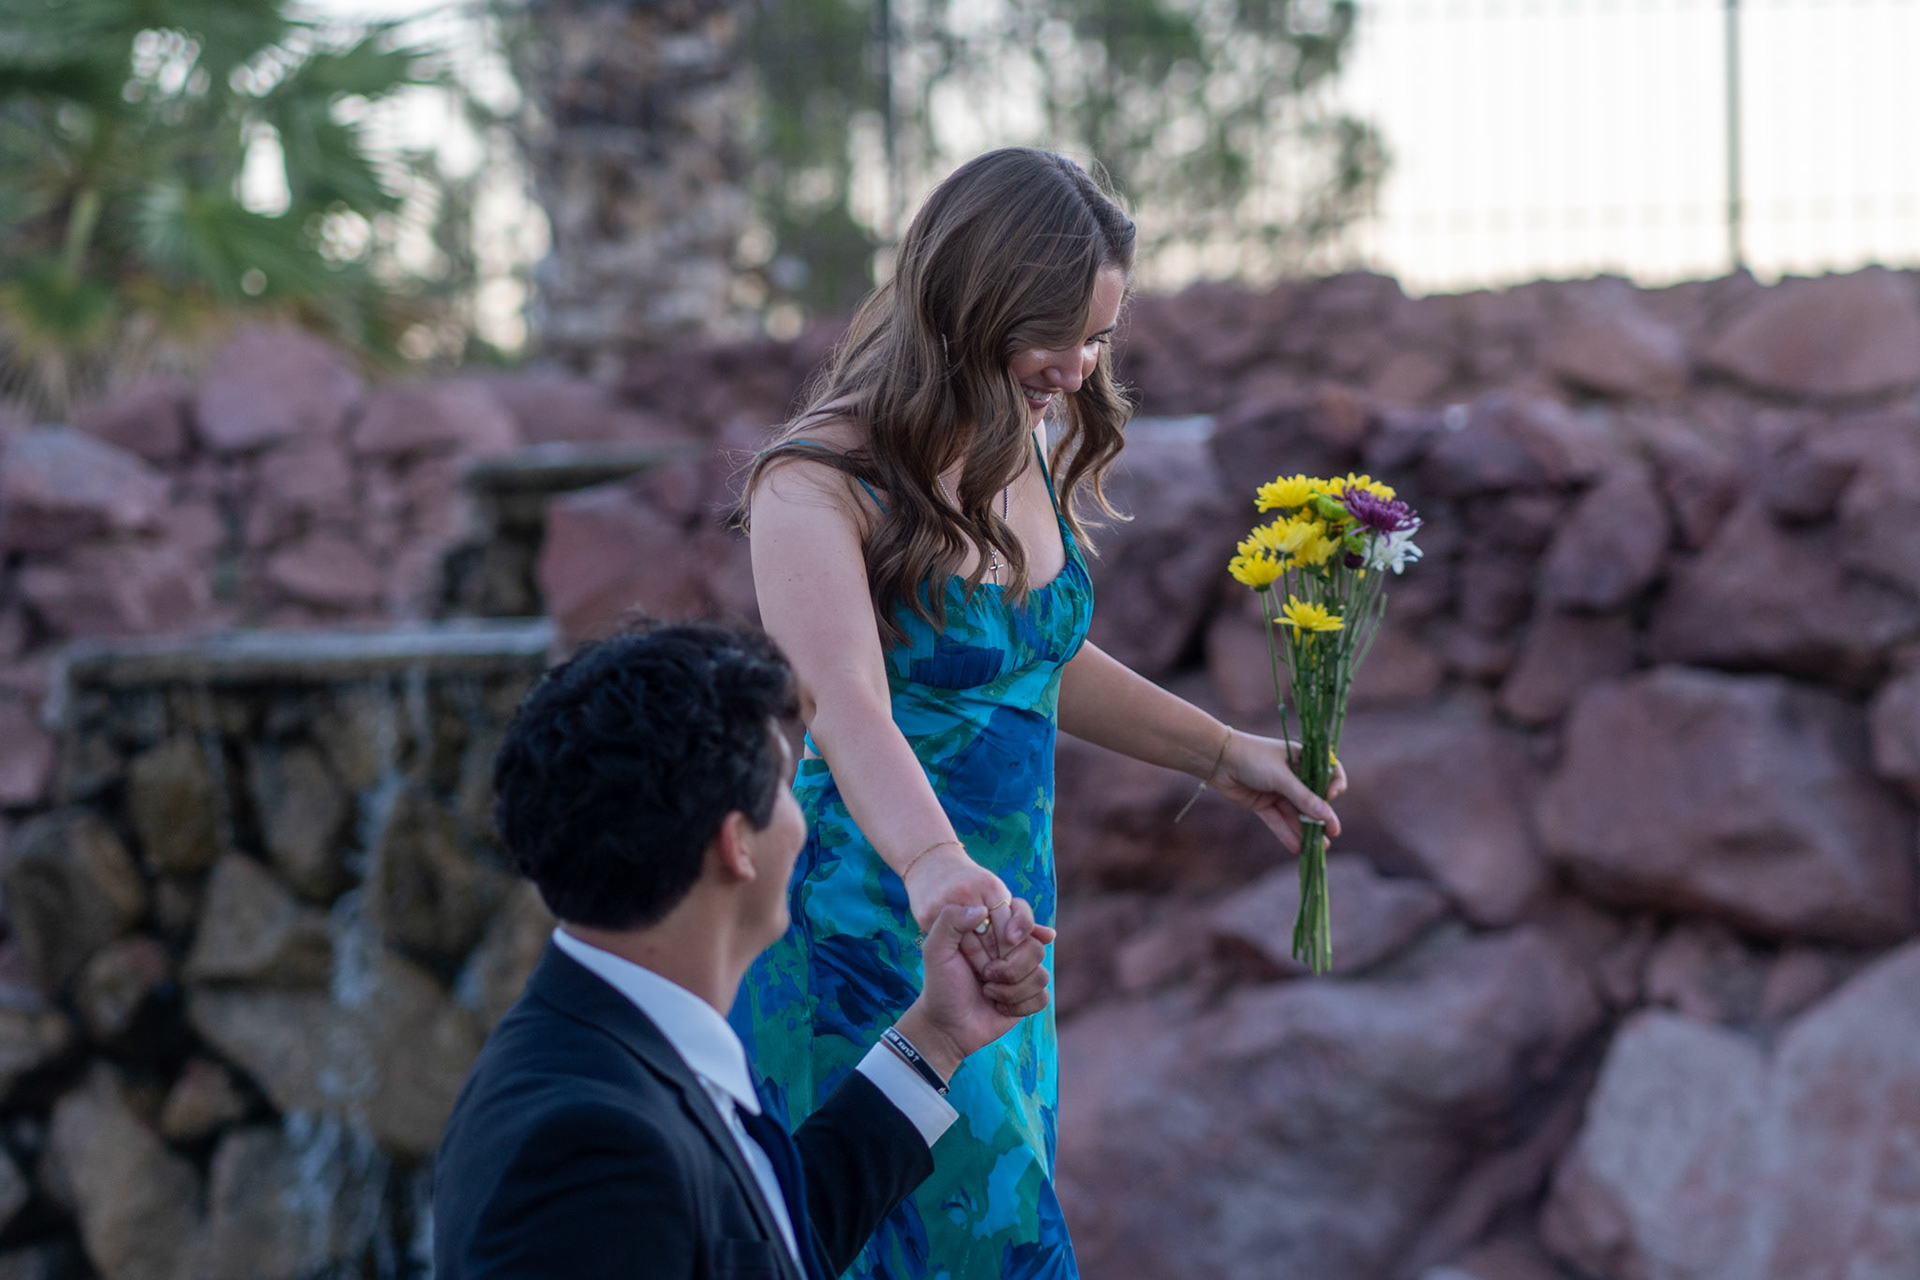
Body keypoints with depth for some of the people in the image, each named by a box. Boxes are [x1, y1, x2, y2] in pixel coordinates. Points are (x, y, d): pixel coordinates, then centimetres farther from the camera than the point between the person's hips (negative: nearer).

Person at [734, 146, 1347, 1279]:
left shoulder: (1033, 449, 6)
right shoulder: (818, 485, -19)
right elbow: (847, 705, -35)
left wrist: (1223, 753, 21)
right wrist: (934, 866, -52)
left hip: (1002, 913, 8)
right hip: (870, 941, -8)